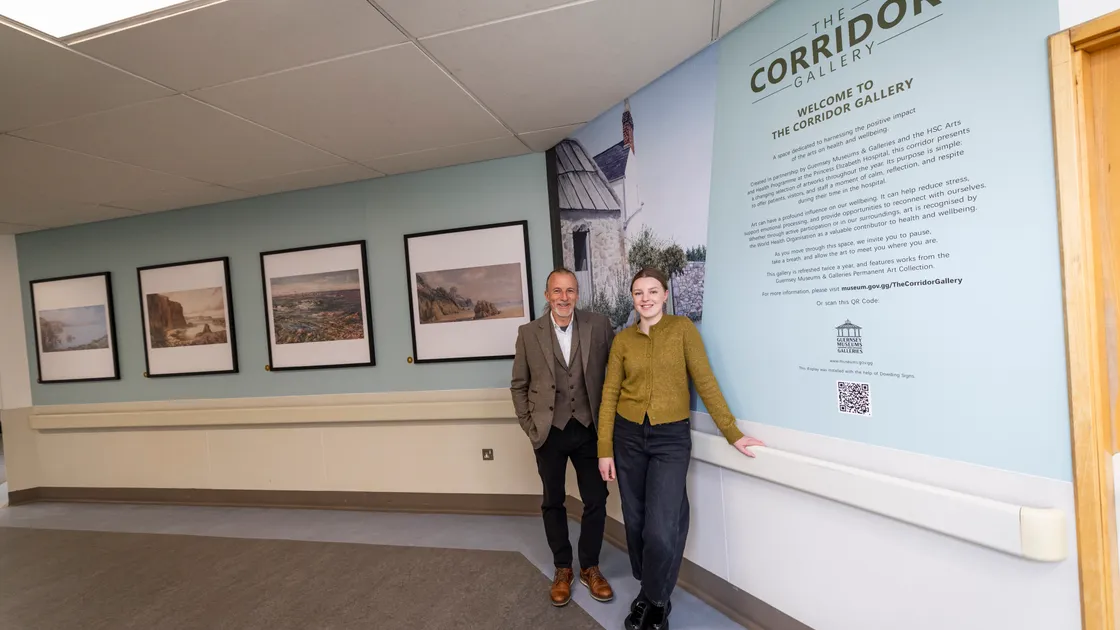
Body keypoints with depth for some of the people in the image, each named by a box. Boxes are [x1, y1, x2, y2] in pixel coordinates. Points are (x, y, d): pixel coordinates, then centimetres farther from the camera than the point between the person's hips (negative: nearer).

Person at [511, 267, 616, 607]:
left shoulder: (599, 325, -5)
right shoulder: (529, 333, -3)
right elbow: (519, 385, 4)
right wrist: (529, 426, 0)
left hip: (589, 429, 0)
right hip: (549, 431, 0)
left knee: (596, 500, 10)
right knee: (553, 502, 14)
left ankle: (590, 567, 33)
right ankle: (562, 569, 36)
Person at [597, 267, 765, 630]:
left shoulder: (683, 329, -3)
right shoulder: (622, 339, 2)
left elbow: (705, 382, -4)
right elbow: (609, 394, 2)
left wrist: (732, 433, -6)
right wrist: (604, 450, -1)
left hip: (671, 438, -2)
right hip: (628, 436, 3)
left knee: (661, 531, -5)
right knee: (636, 522, 13)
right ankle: (647, 590, 39)